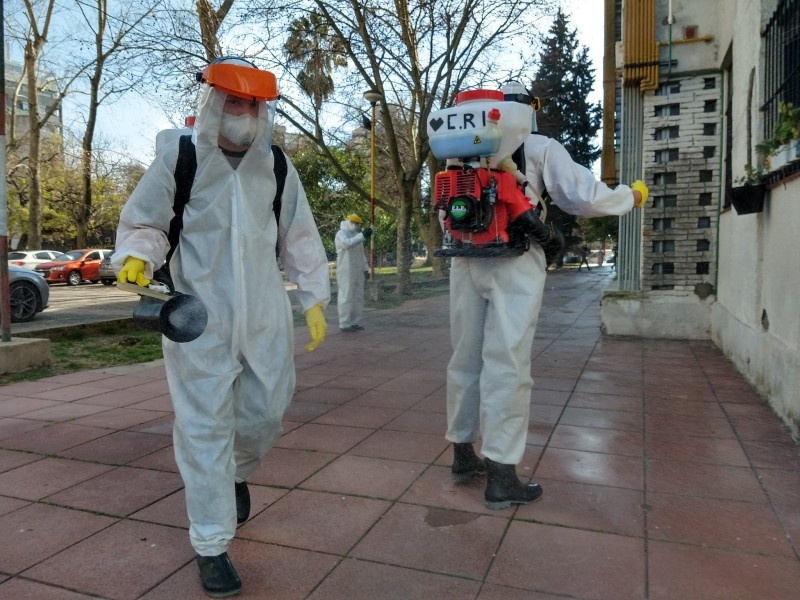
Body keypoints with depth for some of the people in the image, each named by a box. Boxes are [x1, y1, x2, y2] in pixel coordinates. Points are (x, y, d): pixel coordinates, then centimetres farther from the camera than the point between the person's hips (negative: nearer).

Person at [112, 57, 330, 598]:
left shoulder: (277, 168, 4)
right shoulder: (179, 158, -6)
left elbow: (301, 239, 10)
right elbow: (142, 223, 1)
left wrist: (315, 300, 7)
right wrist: (137, 258, -21)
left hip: (265, 316, 4)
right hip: (199, 318, -3)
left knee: (265, 412, 13)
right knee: (205, 427, 0)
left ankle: (239, 474, 48)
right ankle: (211, 546, 15)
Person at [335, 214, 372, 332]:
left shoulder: (356, 235, 19)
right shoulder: (341, 234, -7)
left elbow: (362, 253, 22)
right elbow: (348, 243, -30)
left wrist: (365, 269, 14)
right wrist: (363, 236, -39)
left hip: (358, 272, 8)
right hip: (346, 272, -8)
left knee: (358, 298, 9)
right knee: (346, 297, -8)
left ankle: (355, 322, 15)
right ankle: (344, 324, -5)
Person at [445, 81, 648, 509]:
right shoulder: (539, 148, 1)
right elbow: (582, 197, -3)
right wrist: (630, 197, 14)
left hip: (466, 260, 5)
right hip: (514, 262, -5)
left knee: (465, 358, 13)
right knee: (507, 364, -3)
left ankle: (462, 454, 25)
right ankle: (501, 477, 2)